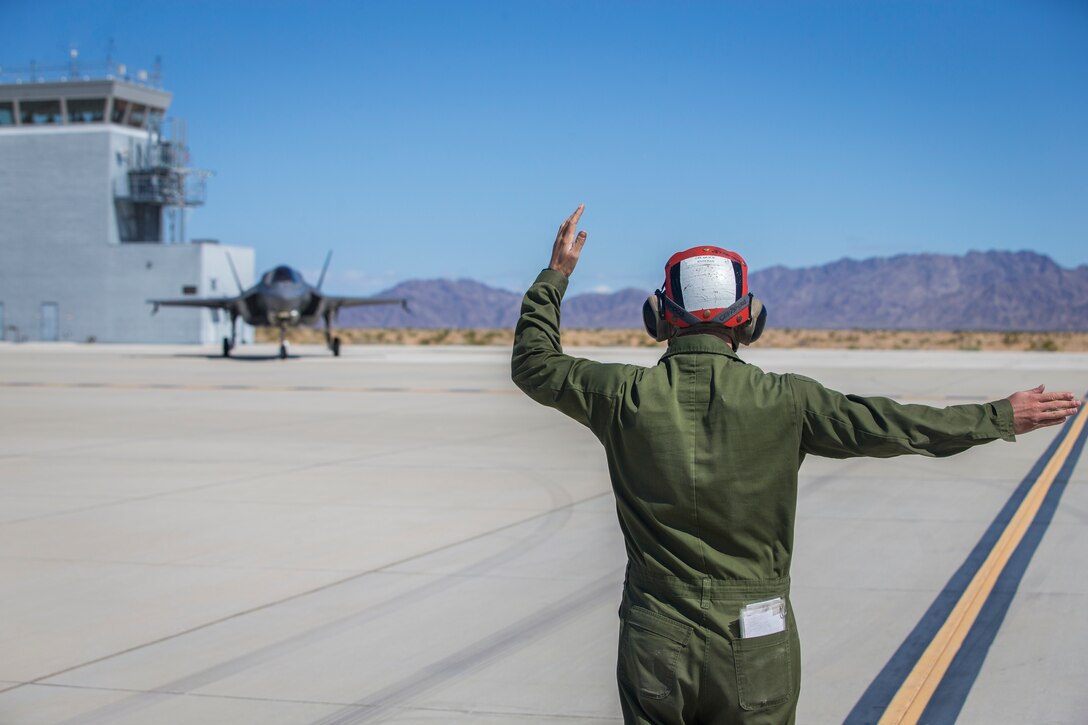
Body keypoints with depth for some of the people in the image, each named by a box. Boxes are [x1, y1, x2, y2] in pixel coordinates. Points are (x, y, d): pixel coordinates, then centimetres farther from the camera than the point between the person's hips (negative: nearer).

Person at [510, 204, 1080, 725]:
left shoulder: (627, 397, -7)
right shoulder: (783, 402, -10)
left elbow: (533, 364, 9)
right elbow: (891, 425, -4)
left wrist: (556, 274, 19)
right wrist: (1001, 418, 8)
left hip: (656, 646, 1)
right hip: (755, 650, 0)